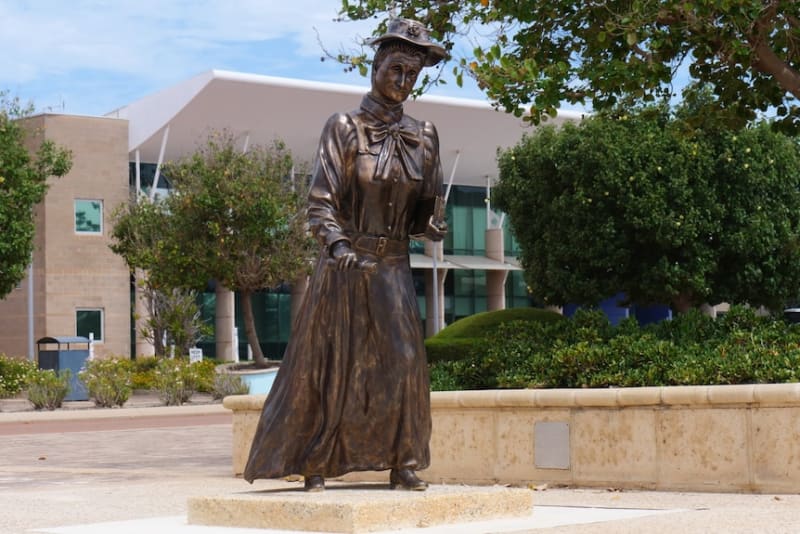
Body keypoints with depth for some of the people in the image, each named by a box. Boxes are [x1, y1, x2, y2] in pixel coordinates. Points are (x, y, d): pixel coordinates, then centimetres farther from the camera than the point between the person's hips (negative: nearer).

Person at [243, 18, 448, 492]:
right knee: (328, 366, 2)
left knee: (404, 361, -6)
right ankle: (314, 465, 11)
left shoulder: (423, 136, 7)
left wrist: (434, 227, -9)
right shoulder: (344, 128, -5)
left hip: (394, 267, 3)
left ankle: (403, 465, 3)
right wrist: (336, 243, -26)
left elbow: (425, 209, 13)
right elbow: (321, 202, -9)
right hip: (346, 264, -3)